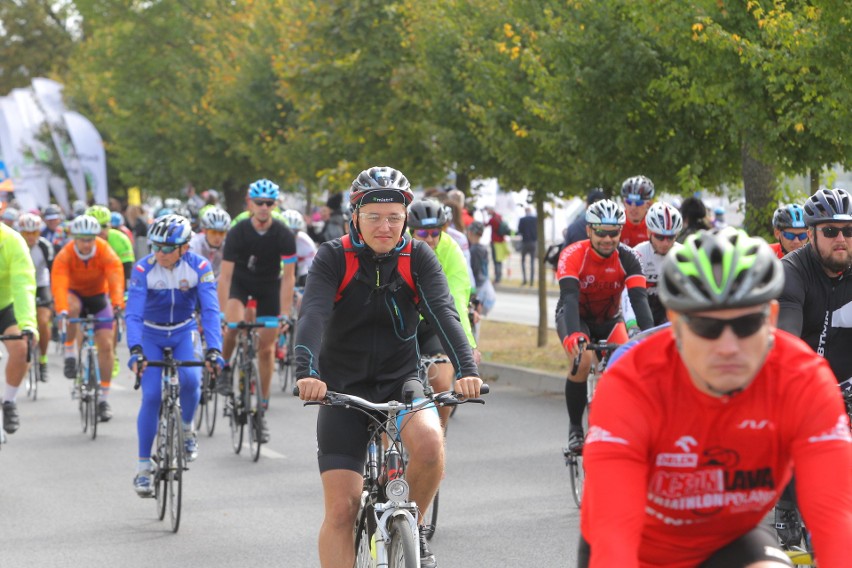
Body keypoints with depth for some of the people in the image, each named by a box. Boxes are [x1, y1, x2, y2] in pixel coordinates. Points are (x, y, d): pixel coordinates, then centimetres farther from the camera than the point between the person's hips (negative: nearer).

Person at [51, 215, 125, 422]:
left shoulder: (106, 253, -24)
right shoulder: (64, 256, -26)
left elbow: (116, 280, -36)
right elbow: (59, 284, -38)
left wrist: (118, 306, -53)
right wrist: (61, 311, -55)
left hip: (99, 296, 1)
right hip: (75, 294, -1)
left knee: (106, 344, -10)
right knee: (72, 306, -38)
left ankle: (104, 399, 1)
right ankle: (70, 354, -19)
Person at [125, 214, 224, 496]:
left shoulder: (199, 267, -21)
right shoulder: (143, 269, -22)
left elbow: (210, 311, -26)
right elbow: (133, 313, -29)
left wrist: (213, 349, -40)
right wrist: (135, 350, -44)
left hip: (184, 333, 1)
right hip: (151, 335, 0)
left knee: (190, 379, -26)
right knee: (151, 396, -13)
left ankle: (187, 428, 5)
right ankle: (143, 467, -3)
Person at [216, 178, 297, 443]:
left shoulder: (284, 235, -22)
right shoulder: (238, 232, -24)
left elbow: (288, 276, -20)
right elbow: (225, 275, -25)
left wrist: (284, 314, -28)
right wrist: (224, 312, -35)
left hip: (269, 285, 1)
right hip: (241, 280, -1)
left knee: (266, 347, -1)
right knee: (234, 325, -31)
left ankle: (262, 410, 8)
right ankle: (224, 368, -2)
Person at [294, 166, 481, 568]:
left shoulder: (417, 257, -6)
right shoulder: (333, 258, -10)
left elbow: (443, 312, -19)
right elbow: (313, 316, -25)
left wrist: (466, 370, -37)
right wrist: (307, 374, -43)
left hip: (399, 380, 1)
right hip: (344, 388, -1)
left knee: (429, 440, -31)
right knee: (341, 508, -9)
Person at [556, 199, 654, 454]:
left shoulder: (626, 257, -21)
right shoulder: (573, 255, -28)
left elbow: (639, 298, -30)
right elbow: (569, 297, -40)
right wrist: (573, 335, -57)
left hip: (609, 320, 2)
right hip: (575, 317, -2)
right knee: (583, 360, -30)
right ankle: (575, 428, -13)